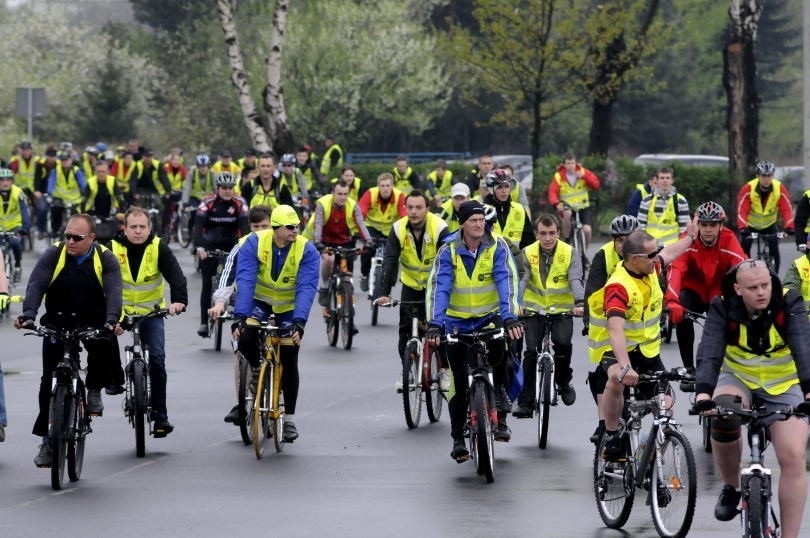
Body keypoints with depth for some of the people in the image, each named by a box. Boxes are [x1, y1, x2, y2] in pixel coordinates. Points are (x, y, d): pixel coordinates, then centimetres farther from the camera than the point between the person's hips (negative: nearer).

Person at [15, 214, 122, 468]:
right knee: (50, 379, -7)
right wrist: (28, 315, -38)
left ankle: (94, 391, -3)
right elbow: (35, 285, -20)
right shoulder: (53, 254, -9)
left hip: (93, 322, -1)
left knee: (104, 347, -33)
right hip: (57, 322, 1)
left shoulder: (105, 259, -9)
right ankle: (47, 439, 1)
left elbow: (114, 292, -22)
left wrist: (111, 321, -41)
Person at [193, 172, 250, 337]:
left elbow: (245, 226, -17)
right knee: (207, 284, -4)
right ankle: (204, 322, -1)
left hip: (231, 244, 1)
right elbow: (198, 225, -22)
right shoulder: (207, 202, -14)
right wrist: (199, 246, -37)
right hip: (210, 245, -1)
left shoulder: (240, 203, -10)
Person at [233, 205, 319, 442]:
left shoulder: (306, 250, -23)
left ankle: (289, 419, 10)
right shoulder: (254, 243, -23)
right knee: (246, 338, -28)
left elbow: (306, 287, -30)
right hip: (260, 300, 0)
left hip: (288, 306, 0)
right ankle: (257, 370, 6)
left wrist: (299, 322, -42)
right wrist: (240, 315, -41)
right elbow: (245, 280, -30)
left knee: (289, 361, -3)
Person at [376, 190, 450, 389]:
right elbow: (389, 261, -21)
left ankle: (443, 369, 7)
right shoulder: (398, 229, -16)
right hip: (411, 284, 2)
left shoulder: (439, 228, -23)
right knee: (406, 328, -5)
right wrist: (385, 293, -31)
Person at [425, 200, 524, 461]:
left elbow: (507, 282, -21)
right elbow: (438, 287, -20)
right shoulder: (448, 251, -10)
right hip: (458, 321, 1)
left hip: (489, 316, -1)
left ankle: (499, 390, -6)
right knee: (458, 381, -1)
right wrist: (434, 324, -34)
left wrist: (510, 317, -36)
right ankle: (458, 438, 11)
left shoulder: (497, 247, -11)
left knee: (498, 347, -34)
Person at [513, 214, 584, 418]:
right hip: (534, 309, 1)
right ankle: (525, 402, -4)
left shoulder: (570, 253, -4)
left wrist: (579, 303, -35)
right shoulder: (528, 253, -3)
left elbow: (576, 280, -16)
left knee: (563, 343, -24)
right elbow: (521, 280, -16)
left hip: (562, 309, -1)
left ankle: (564, 382, 4)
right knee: (531, 351, -11)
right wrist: (516, 304, -34)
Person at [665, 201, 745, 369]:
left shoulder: (729, 240, -22)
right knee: (682, 315, -29)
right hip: (693, 290, -1)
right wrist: (671, 302, -53)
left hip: (719, 294, 1)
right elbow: (675, 270, -36)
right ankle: (688, 367, -17)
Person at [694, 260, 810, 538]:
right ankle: (731, 488, -10)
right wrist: (703, 392, -50)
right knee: (722, 414, -33)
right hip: (738, 379, 0)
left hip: (783, 387, 0)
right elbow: (709, 353, -31)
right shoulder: (723, 309, -18)